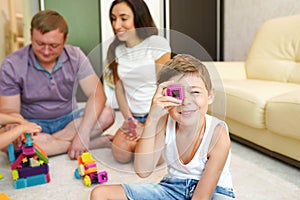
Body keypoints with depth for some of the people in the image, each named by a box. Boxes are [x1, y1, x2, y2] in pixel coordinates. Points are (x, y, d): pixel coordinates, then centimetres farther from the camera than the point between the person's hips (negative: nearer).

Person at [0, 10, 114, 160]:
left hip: (67, 120, 1)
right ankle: (97, 142, -27)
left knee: (106, 114, -25)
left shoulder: (75, 56, -9)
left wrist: (83, 133, -31)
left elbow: (97, 94, -17)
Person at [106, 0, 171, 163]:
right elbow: (119, 87, 5)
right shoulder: (116, 50, 5)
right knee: (121, 153, -19)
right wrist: (129, 119, -7)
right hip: (135, 117, 4)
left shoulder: (157, 44, -10)